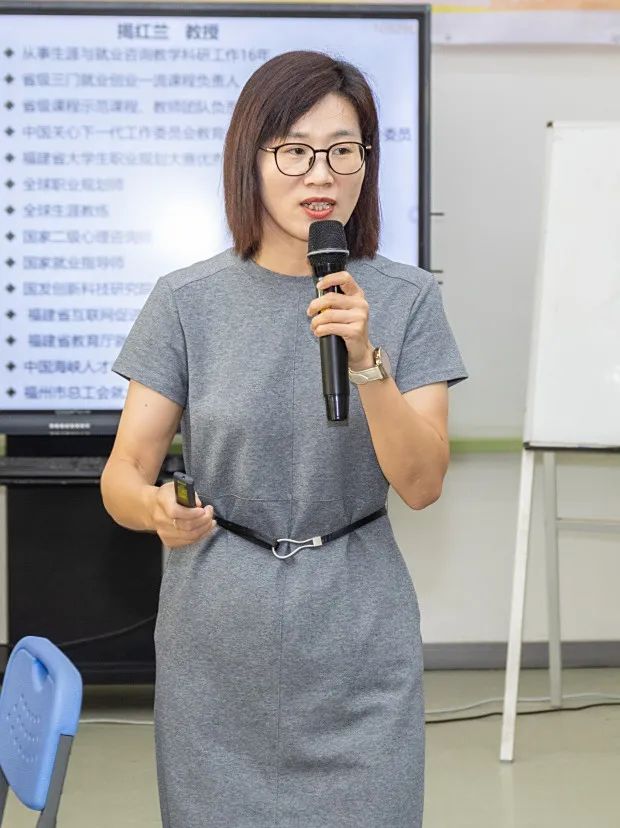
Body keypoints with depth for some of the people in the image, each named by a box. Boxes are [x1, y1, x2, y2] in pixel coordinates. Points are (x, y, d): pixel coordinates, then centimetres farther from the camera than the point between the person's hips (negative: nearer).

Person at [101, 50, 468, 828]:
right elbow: (122, 474, -6)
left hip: (357, 645, 0)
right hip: (217, 643, 0)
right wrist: (156, 508, -28)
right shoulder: (187, 300, -4)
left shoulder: (406, 299, -3)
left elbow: (421, 485, -9)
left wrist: (365, 359, -23)